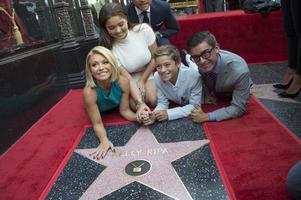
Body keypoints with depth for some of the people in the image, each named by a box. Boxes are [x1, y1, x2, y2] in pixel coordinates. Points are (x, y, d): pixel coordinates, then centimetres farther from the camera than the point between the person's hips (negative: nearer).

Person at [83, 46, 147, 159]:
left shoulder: (123, 82, -40)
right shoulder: (89, 91, -45)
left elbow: (124, 110, -24)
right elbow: (97, 123, -33)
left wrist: (137, 117, -44)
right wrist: (104, 140, -52)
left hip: (116, 106, 1)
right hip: (100, 110, -1)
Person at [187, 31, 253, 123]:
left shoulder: (239, 70, -44)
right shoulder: (194, 63, -32)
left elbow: (238, 108, -33)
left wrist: (207, 117, -41)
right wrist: (207, 92, -22)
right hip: (213, 94, 2)